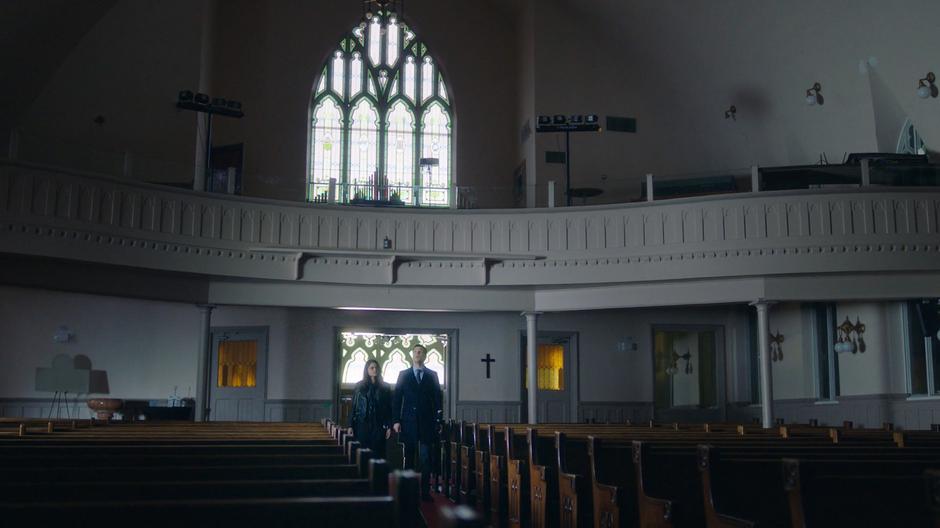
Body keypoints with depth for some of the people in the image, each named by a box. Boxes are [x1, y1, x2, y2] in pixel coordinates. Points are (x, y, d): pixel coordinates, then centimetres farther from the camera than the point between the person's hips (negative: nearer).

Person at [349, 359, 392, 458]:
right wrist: (351, 425, 0)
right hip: (363, 425, 0)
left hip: (379, 425, 0)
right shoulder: (359, 386, 7)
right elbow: (354, 407, 6)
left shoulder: (385, 387, 8)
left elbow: (389, 408, 5)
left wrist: (389, 426, -2)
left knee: (378, 453, -5)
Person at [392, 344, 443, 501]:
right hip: (408, 423, 0)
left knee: (425, 458, -3)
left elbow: (438, 398, 8)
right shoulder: (403, 374, 8)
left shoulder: (432, 375, 9)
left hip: (427, 423, 0)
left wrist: (437, 419, 0)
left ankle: (425, 492, -1)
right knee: (409, 458, 6)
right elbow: (396, 399, 5)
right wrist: (395, 420, -3)